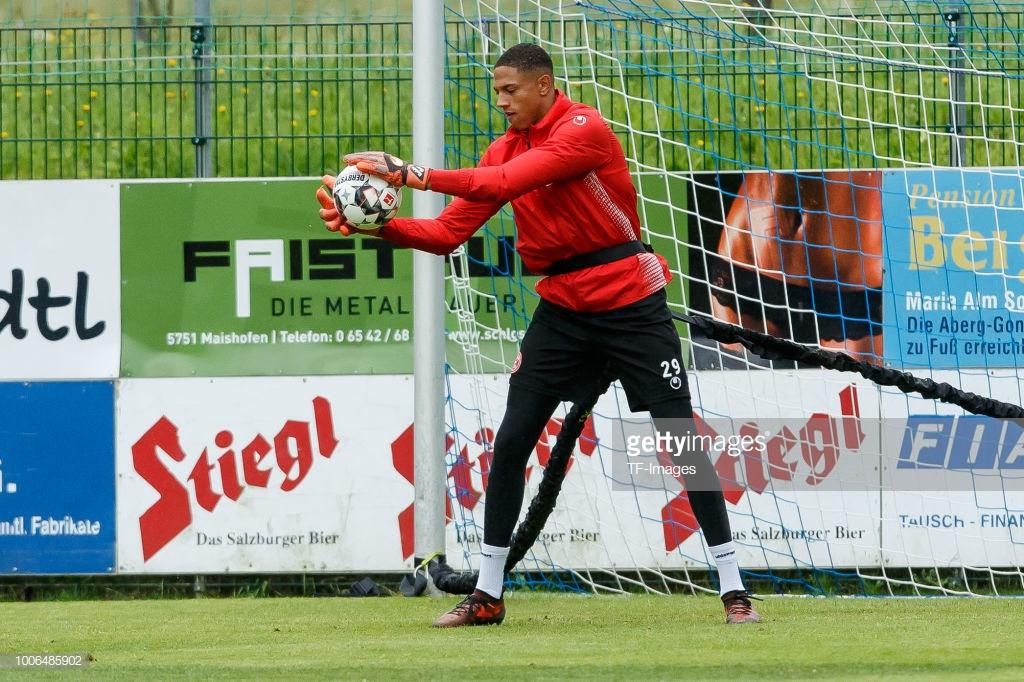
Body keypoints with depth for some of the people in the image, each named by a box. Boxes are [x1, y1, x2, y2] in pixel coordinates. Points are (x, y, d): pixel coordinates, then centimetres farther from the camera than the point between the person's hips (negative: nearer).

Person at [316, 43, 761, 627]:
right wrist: (378, 225, -15)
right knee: (511, 441, -1)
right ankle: (488, 595, 7)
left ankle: (733, 589, 3)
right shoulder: (506, 148, 5)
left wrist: (412, 174, -32)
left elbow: (504, 184, -29)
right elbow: (448, 233, 1)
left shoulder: (583, 130, -17)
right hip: (563, 310, 6)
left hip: (630, 304, -6)